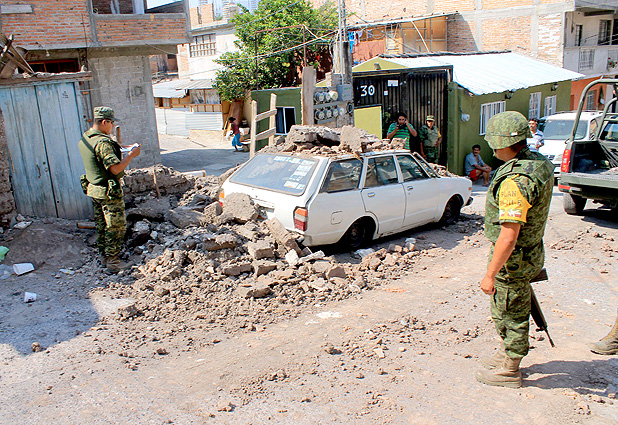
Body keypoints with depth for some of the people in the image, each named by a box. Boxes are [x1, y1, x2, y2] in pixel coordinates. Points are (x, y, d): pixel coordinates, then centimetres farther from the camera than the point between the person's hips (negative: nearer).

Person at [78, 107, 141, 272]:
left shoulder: (84, 139, 6)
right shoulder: (103, 142, -25)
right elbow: (115, 168, -30)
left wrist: (121, 148, 13)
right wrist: (131, 155, -19)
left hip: (93, 189, 10)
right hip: (109, 192, -10)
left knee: (101, 225, 20)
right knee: (116, 226, 3)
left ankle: (105, 255, 33)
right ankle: (112, 261, 10)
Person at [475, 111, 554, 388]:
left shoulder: (516, 180, -31)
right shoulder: (540, 163, 2)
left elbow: (509, 235, -31)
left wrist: (490, 275, -24)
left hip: (512, 259, -10)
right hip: (531, 251, 10)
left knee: (510, 314, 8)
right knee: (514, 311, 25)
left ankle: (508, 371, 26)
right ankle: (507, 354, 44)